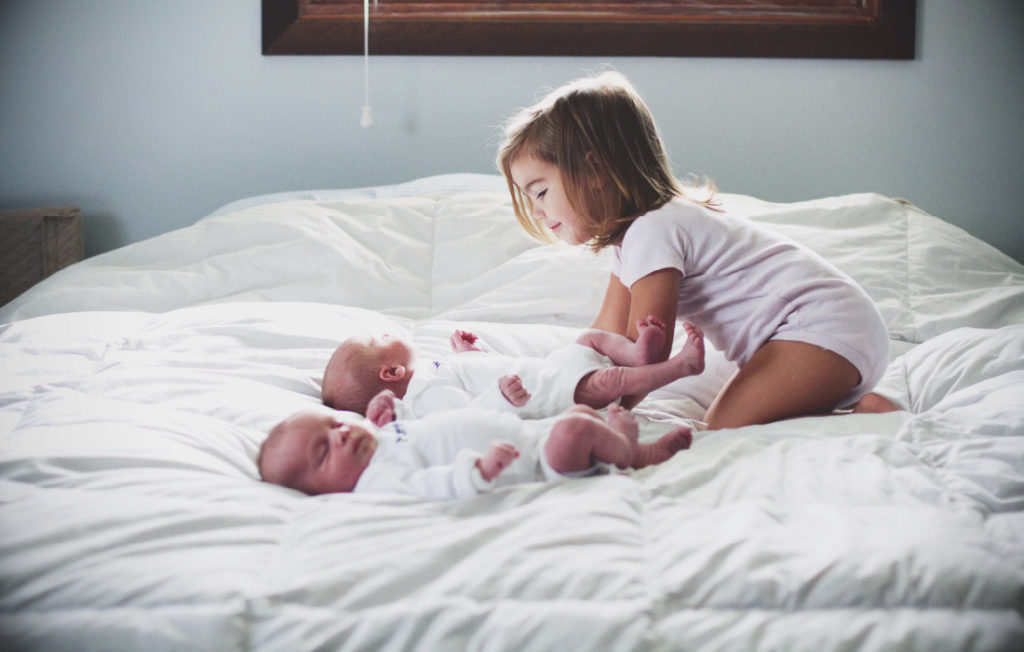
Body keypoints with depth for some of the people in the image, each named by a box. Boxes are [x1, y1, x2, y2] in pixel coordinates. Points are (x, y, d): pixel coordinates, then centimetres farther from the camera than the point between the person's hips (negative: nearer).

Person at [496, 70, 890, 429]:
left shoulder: (652, 231, -18)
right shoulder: (632, 231, 14)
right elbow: (607, 339, 19)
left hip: (828, 328, -10)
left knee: (724, 429, -21)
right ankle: (855, 403, 5)